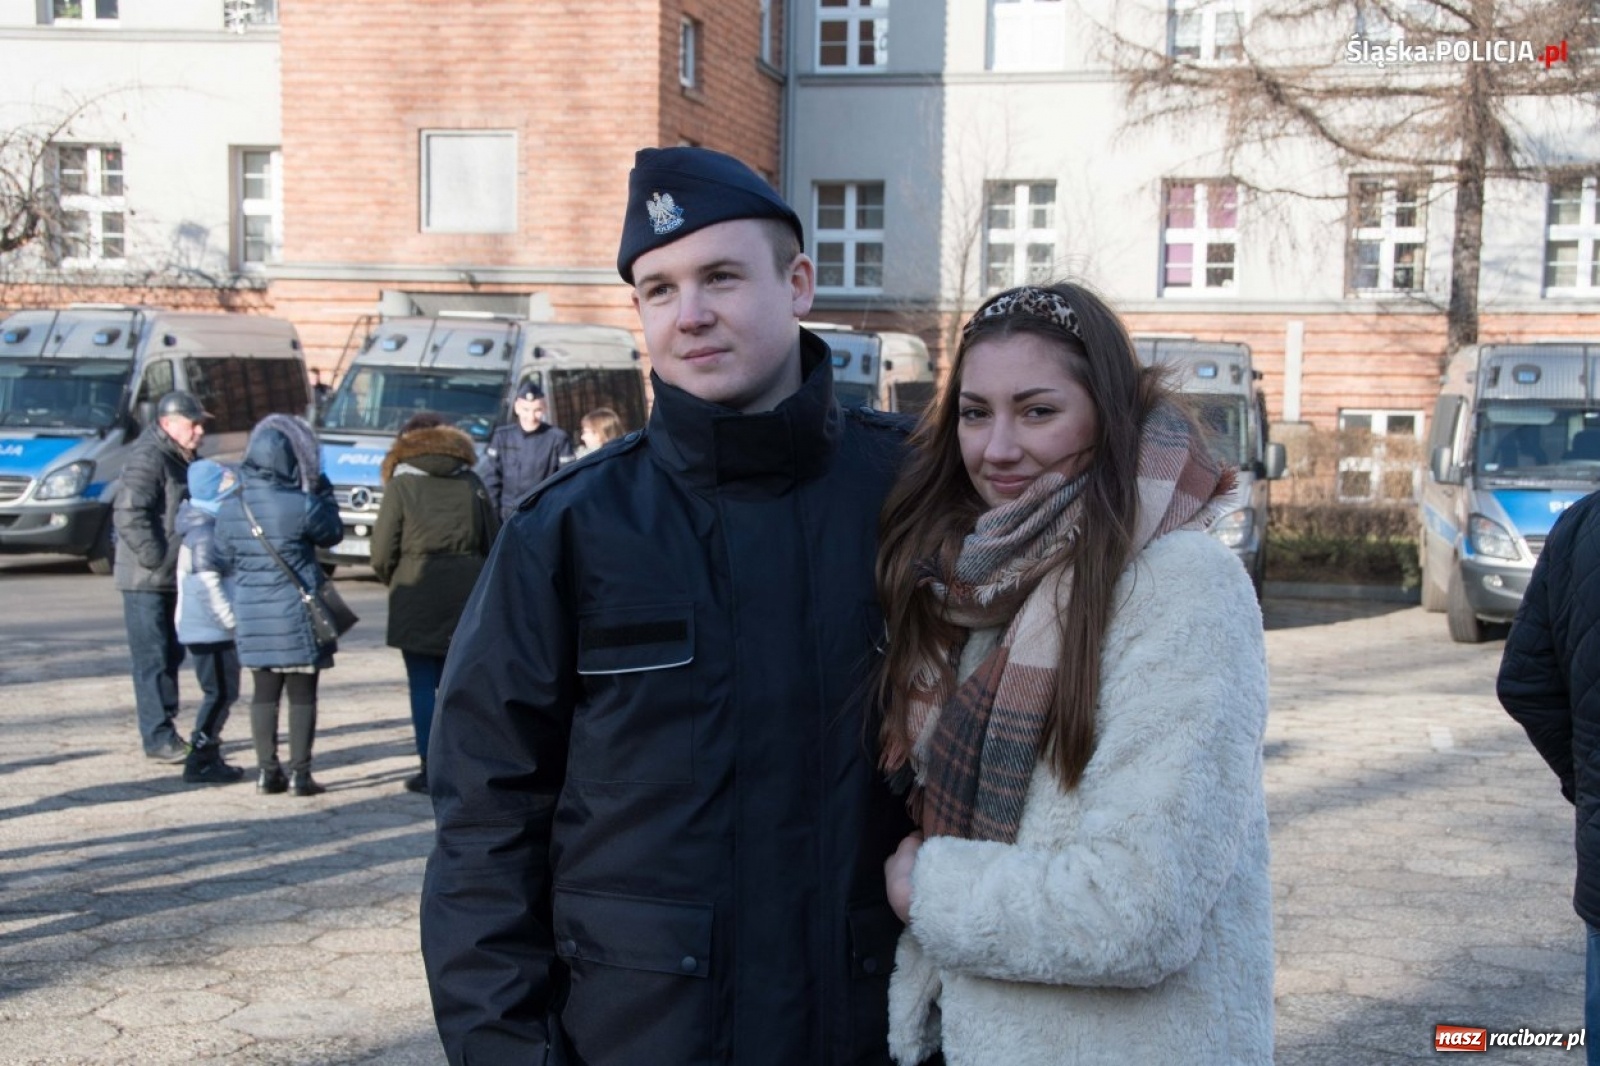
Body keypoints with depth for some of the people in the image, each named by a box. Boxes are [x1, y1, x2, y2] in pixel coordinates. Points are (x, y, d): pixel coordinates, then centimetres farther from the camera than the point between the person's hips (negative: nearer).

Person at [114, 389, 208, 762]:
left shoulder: (183, 459, 15)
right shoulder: (148, 458, -15)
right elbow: (128, 514, -24)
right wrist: (155, 558, -21)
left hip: (174, 577, 9)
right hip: (146, 578, -9)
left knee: (170, 656, 13)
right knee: (153, 659, -6)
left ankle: (164, 729, 22)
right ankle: (158, 737, -3)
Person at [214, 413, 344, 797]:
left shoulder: (230, 507, 1)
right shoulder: (300, 505, -16)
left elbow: (226, 559, 10)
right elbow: (332, 534, 2)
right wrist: (323, 491, 12)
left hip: (252, 615, 5)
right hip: (296, 614, -5)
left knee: (263, 693, 13)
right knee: (302, 694, 4)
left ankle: (267, 770, 16)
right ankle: (299, 772, 5)